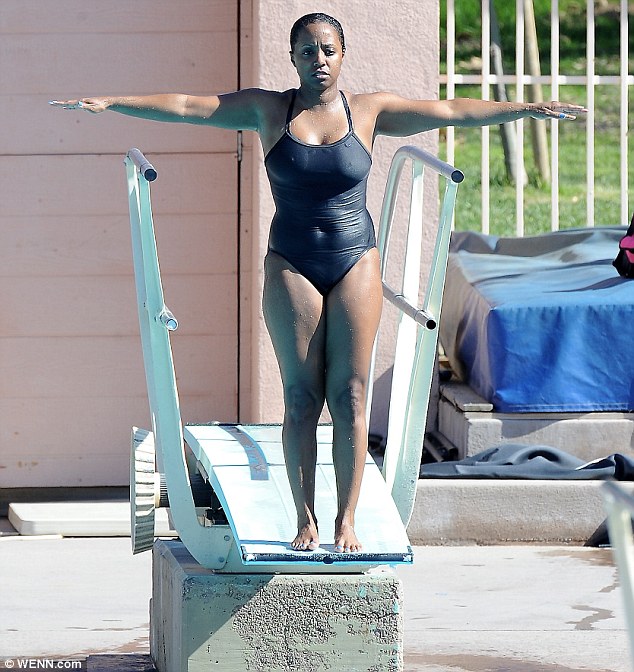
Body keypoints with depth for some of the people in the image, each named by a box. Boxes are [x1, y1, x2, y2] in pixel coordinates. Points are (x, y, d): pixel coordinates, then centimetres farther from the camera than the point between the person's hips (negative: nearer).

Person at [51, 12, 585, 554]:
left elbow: (452, 112, 2)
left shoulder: (370, 110, 3)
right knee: (301, 399, -2)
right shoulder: (267, 109, 2)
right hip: (291, 266, 0)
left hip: (356, 263, 0)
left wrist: (525, 109, -3)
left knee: (350, 398, -3)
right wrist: (108, 103, -7)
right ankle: (306, 520, 4)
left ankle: (347, 521, 3)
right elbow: (184, 106, -1)